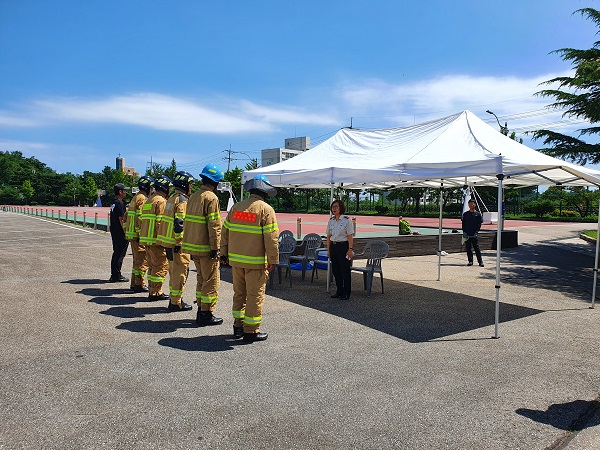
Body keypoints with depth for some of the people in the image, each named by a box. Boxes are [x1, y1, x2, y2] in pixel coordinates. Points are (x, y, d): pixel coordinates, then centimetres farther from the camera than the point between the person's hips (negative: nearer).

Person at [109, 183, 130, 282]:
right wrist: (126, 232, -17)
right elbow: (121, 219, -20)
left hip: (114, 232, 10)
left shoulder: (113, 203, 15)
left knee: (116, 253, 15)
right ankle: (117, 275, 2)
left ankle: (114, 275, 22)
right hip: (120, 233, -10)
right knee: (120, 254, -3)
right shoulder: (120, 203, -15)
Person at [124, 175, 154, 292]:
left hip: (132, 234, 10)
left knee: (137, 259, 16)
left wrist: (127, 231, 24)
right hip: (139, 235, -10)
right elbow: (140, 219, -21)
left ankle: (134, 283, 22)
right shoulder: (142, 199, -13)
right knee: (142, 260, -6)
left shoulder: (135, 198, 19)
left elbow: (126, 217, 22)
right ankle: (140, 284, -3)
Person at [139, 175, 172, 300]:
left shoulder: (149, 200, 19)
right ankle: (155, 292, -2)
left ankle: (152, 291, 21)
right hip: (156, 240, -10)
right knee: (161, 266, -4)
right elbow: (160, 223, -19)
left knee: (153, 266, 16)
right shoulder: (161, 201, -12)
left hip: (146, 238, 10)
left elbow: (143, 220, 22)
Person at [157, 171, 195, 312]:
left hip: (168, 241, 10)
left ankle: (174, 299, 26)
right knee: (180, 271, -3)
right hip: (178, 243, -10)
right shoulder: (182, 201, -14)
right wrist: (179, 243, -21)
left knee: (174, 271, 17)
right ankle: (176, 303, 2)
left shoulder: (172, 199, 16)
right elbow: (179, 224, -22)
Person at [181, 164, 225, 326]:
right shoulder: (211, 198, -14)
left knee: (201, 279, 18)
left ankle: (201, 311, 24)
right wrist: (215, 248, -17)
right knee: (211, 281, 0)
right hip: (206, 247, -9)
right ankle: (206, 314, 4)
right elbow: (214, 225, -20)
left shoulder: (193, 197, 14)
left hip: (194, 247, 9)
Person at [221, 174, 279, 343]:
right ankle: (251, 330, 9)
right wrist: (273, 260, -8)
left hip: (235, 259, 6)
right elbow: (271, 237, -13)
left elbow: (225, 232, 12)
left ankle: (238, 326, 25)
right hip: (256, 261, -6)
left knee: (239, 293, 17)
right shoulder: (266, 209, -9)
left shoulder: (236, 207, 9)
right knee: (255, 295, 3)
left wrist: (225, 254, 19)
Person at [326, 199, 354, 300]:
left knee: (345, 270, 0)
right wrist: (328, 250, 8)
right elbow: (328, 237, 11)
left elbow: (350, 237, -10)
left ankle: (346, 293, 10)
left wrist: (350, 250, -15)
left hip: (343, 246, -6)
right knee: (335, 270, 9)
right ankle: (339, 291, 21)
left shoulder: (347, 220, -8)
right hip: (333, 247, 6)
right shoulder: (331, 221, 7)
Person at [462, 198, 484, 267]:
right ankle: (470, 261, 14)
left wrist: (476, 232, -10)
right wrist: (464, 232, -2)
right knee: (468, 248, 5)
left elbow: (479, 224, 2)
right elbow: (463, 224, 9)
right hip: (467, 235, 3)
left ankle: (480, 262, 1)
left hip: (474, 235, -2)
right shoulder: (465, 214, 9)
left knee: (477, 248, -4)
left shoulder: (478, 214, 3)